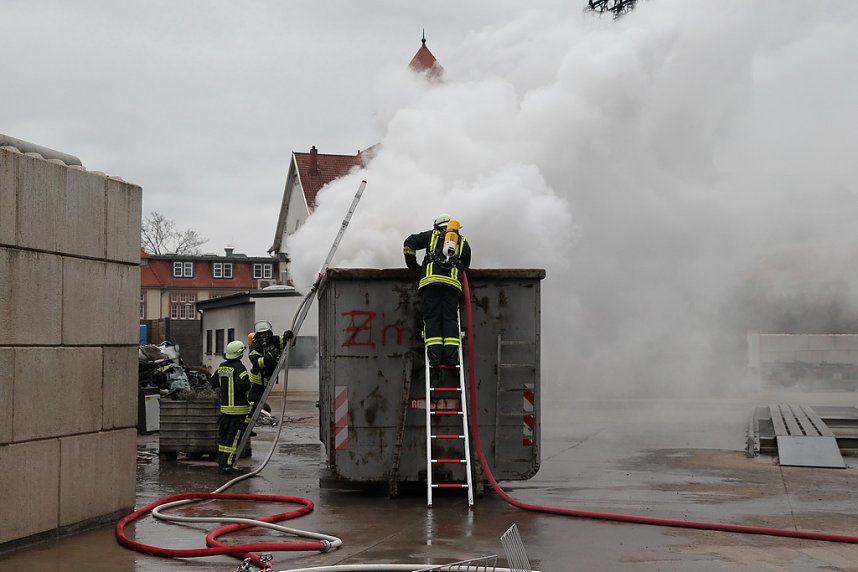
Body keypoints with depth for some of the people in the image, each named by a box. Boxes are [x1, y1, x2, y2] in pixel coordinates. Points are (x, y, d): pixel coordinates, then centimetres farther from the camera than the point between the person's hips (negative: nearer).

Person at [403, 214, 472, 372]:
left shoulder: (432, 235, 21)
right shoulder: (462, 242, 27)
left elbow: (409, 243, 11)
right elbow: (466, 265, 28)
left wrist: (412, 265, 20)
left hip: (431, 279, -1)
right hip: (453, 282, 1)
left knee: (432, 318, -4)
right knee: (450, 319, -1)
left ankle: (435, 356, -17)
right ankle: (451, 356, -15)